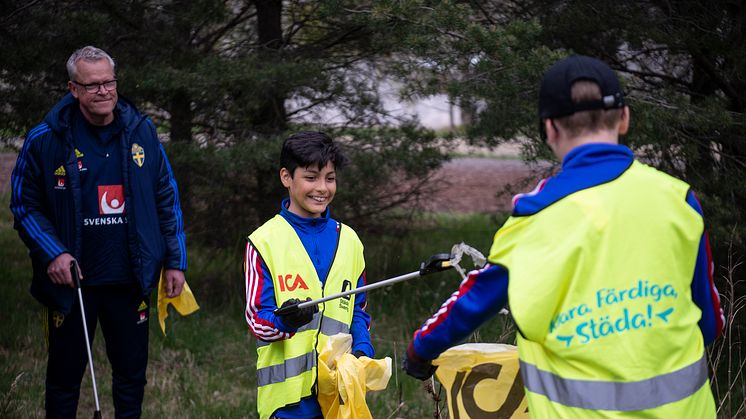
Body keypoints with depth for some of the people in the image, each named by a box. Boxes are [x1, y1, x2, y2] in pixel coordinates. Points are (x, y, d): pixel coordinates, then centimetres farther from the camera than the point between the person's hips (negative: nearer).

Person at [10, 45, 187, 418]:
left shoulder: (141, 133, 2)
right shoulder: (45, 140, -7)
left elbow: (167, 200, 9)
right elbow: (25, 206, -1)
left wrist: (175, 262, 6)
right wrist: (52, 254, -14)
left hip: (129, 283, 2)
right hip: (71, 281, -2)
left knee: (131, 375, 12)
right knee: (65, 378, 8)